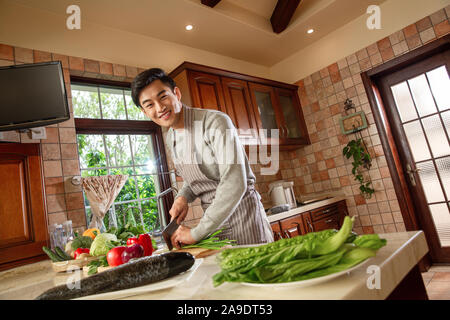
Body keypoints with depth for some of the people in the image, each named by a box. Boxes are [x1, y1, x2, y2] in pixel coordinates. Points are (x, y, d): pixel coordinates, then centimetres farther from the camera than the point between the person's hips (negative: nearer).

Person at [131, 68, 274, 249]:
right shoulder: (171, 138, 5)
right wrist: (182, 197, -5)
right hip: (213, 219, 7)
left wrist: (196, 233, -24)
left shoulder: (215, 122, -21)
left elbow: (234, 183, -29)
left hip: (241, 213, -6)